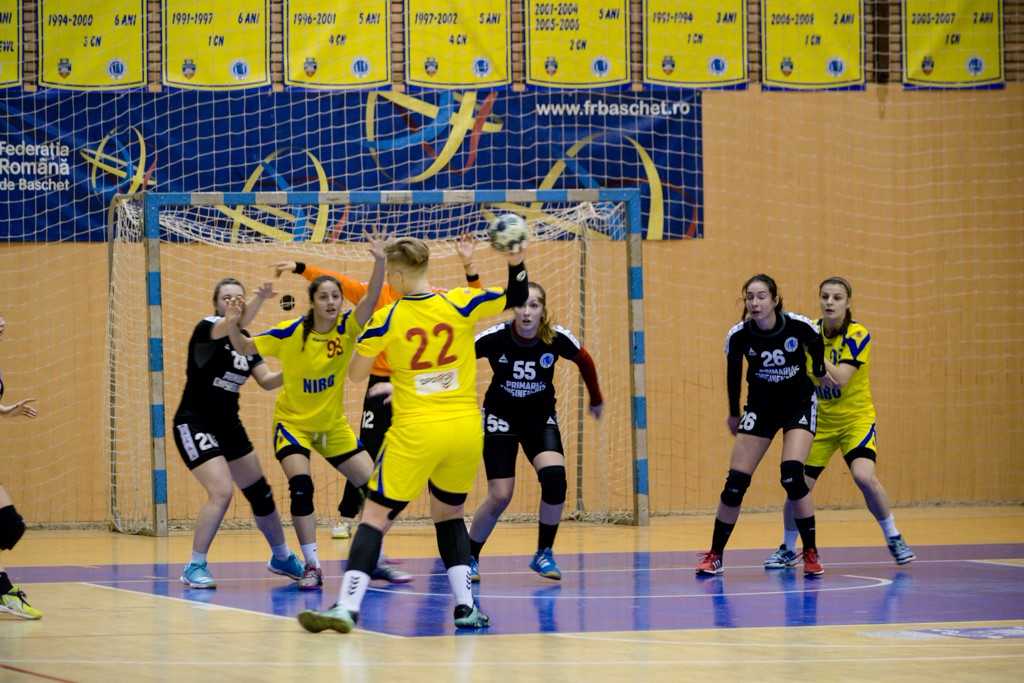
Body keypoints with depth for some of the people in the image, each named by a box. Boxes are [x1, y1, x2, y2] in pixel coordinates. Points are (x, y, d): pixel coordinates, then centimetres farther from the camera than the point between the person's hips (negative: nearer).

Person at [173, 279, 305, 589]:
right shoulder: (206, 328, -13)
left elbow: (266, 381, 2)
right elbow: (231, 326, -36)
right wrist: (260, 299, -54)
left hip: (229, 425, 8)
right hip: (195, 424, -8)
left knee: (260, 492, 13)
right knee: (221, 492, -22)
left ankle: (281, 557, 34)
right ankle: (195, 567, -11)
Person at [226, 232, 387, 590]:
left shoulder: (347, 329, -11)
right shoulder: (291, 333, -14)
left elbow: (371, 298, -28)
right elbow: (246, 348, -5)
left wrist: (379, 262, -44)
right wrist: (233, 327, -26)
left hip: (333, 425, 3)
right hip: (293, 423, -3)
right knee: (301, 487, -22)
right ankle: (312, 566, -14)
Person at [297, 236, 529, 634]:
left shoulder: (385, 320, -6)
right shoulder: (460, 305, -1)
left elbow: (356, 374, 5)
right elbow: (516, 300, 11)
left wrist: (364, 340, 18)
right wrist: (516, 263, 10)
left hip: (415, 434, -3)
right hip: (466, 430, 3)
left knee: (375, 517, -1)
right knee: (449, 515, 22)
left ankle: (348, 607, -13)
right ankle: (465, 605, 13)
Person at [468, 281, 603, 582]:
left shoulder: (557, 338, -17)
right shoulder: (495, 338, -23)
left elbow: (585, 361, 3)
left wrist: (596, 399, 16)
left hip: (540, 416, 2)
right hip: (501, 417, -1)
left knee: (554, 478, -22)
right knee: (500, 497, -9)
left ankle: (544, 554, -3)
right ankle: (469, 557, 15)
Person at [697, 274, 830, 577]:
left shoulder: (799, 326, -23)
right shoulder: (738, 335, -18)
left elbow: (816, 347, 2)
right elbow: (733, 373, 1)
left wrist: (820, 372, 18)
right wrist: (734, 413, 12)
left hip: (799, 404, -2)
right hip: (760, 407, 2)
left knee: (792, 475, -21)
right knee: (735, 482, -6)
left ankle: (811, 553, -9)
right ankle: (714, 556, 8)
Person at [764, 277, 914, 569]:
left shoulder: (857, 335, -16)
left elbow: (840, 379, -27)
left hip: (856, 419, -4)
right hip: (820, 421, 4)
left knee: (864, 476, -25)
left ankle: (894, 539, -4)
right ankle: (788, 550, 20)